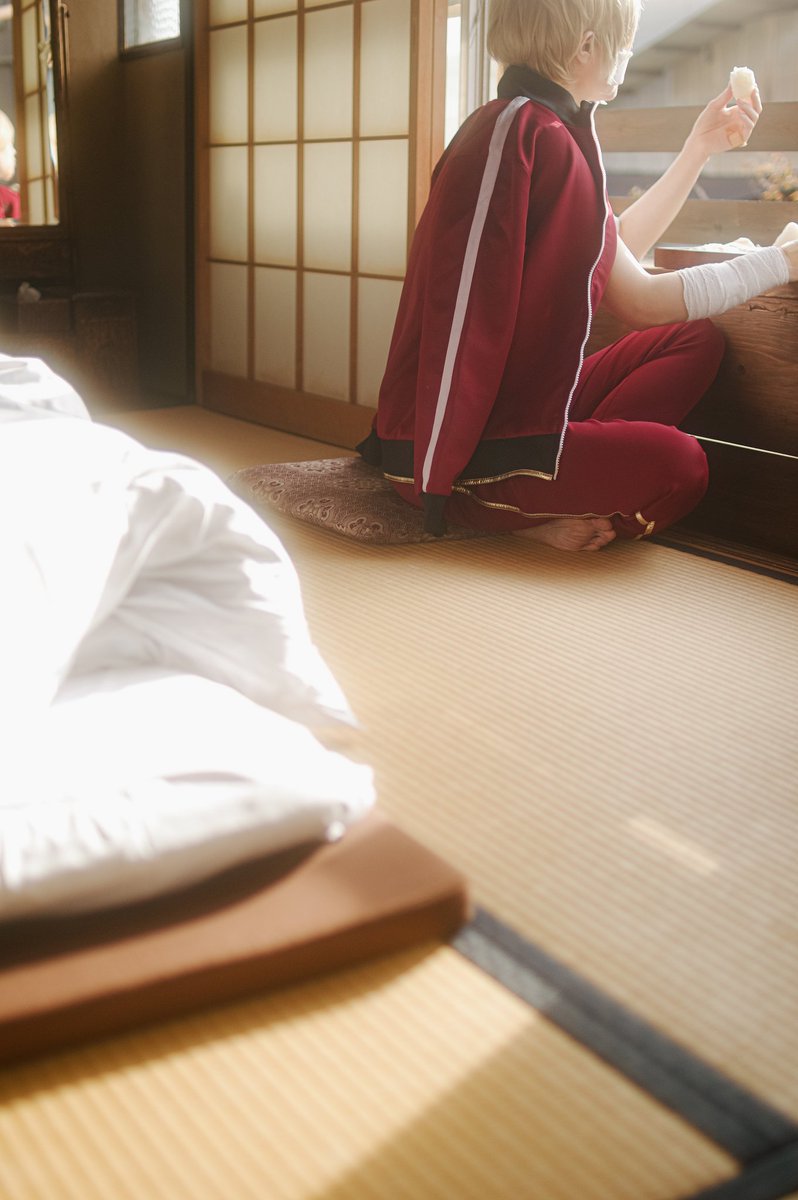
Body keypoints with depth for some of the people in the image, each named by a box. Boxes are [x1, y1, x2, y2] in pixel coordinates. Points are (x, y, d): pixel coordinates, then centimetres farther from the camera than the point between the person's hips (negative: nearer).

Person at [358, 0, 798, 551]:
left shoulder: (516, 124, 14)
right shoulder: (537, 134, -17)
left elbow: (619, 247, 23)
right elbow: (641, 302, -9)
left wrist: (702, 147, 25)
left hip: (511, 402, 11)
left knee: (696, 343, 11)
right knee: (677, 465, -28)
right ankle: (482, 511, -7)